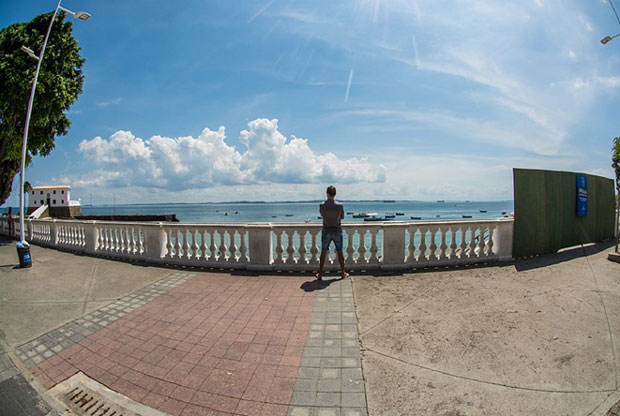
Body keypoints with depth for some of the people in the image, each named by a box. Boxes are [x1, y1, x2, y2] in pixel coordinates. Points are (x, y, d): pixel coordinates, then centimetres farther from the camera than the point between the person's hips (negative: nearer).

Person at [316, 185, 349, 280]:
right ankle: (343, 273, 21)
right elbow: (342, 217, 4)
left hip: (326, 231, 0)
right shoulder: (340, 205, -12)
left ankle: (320, 274, 13)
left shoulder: (322, 205, -12)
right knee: (340, 252, 12)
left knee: (323, 253, 9)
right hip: (337, 231, 0)